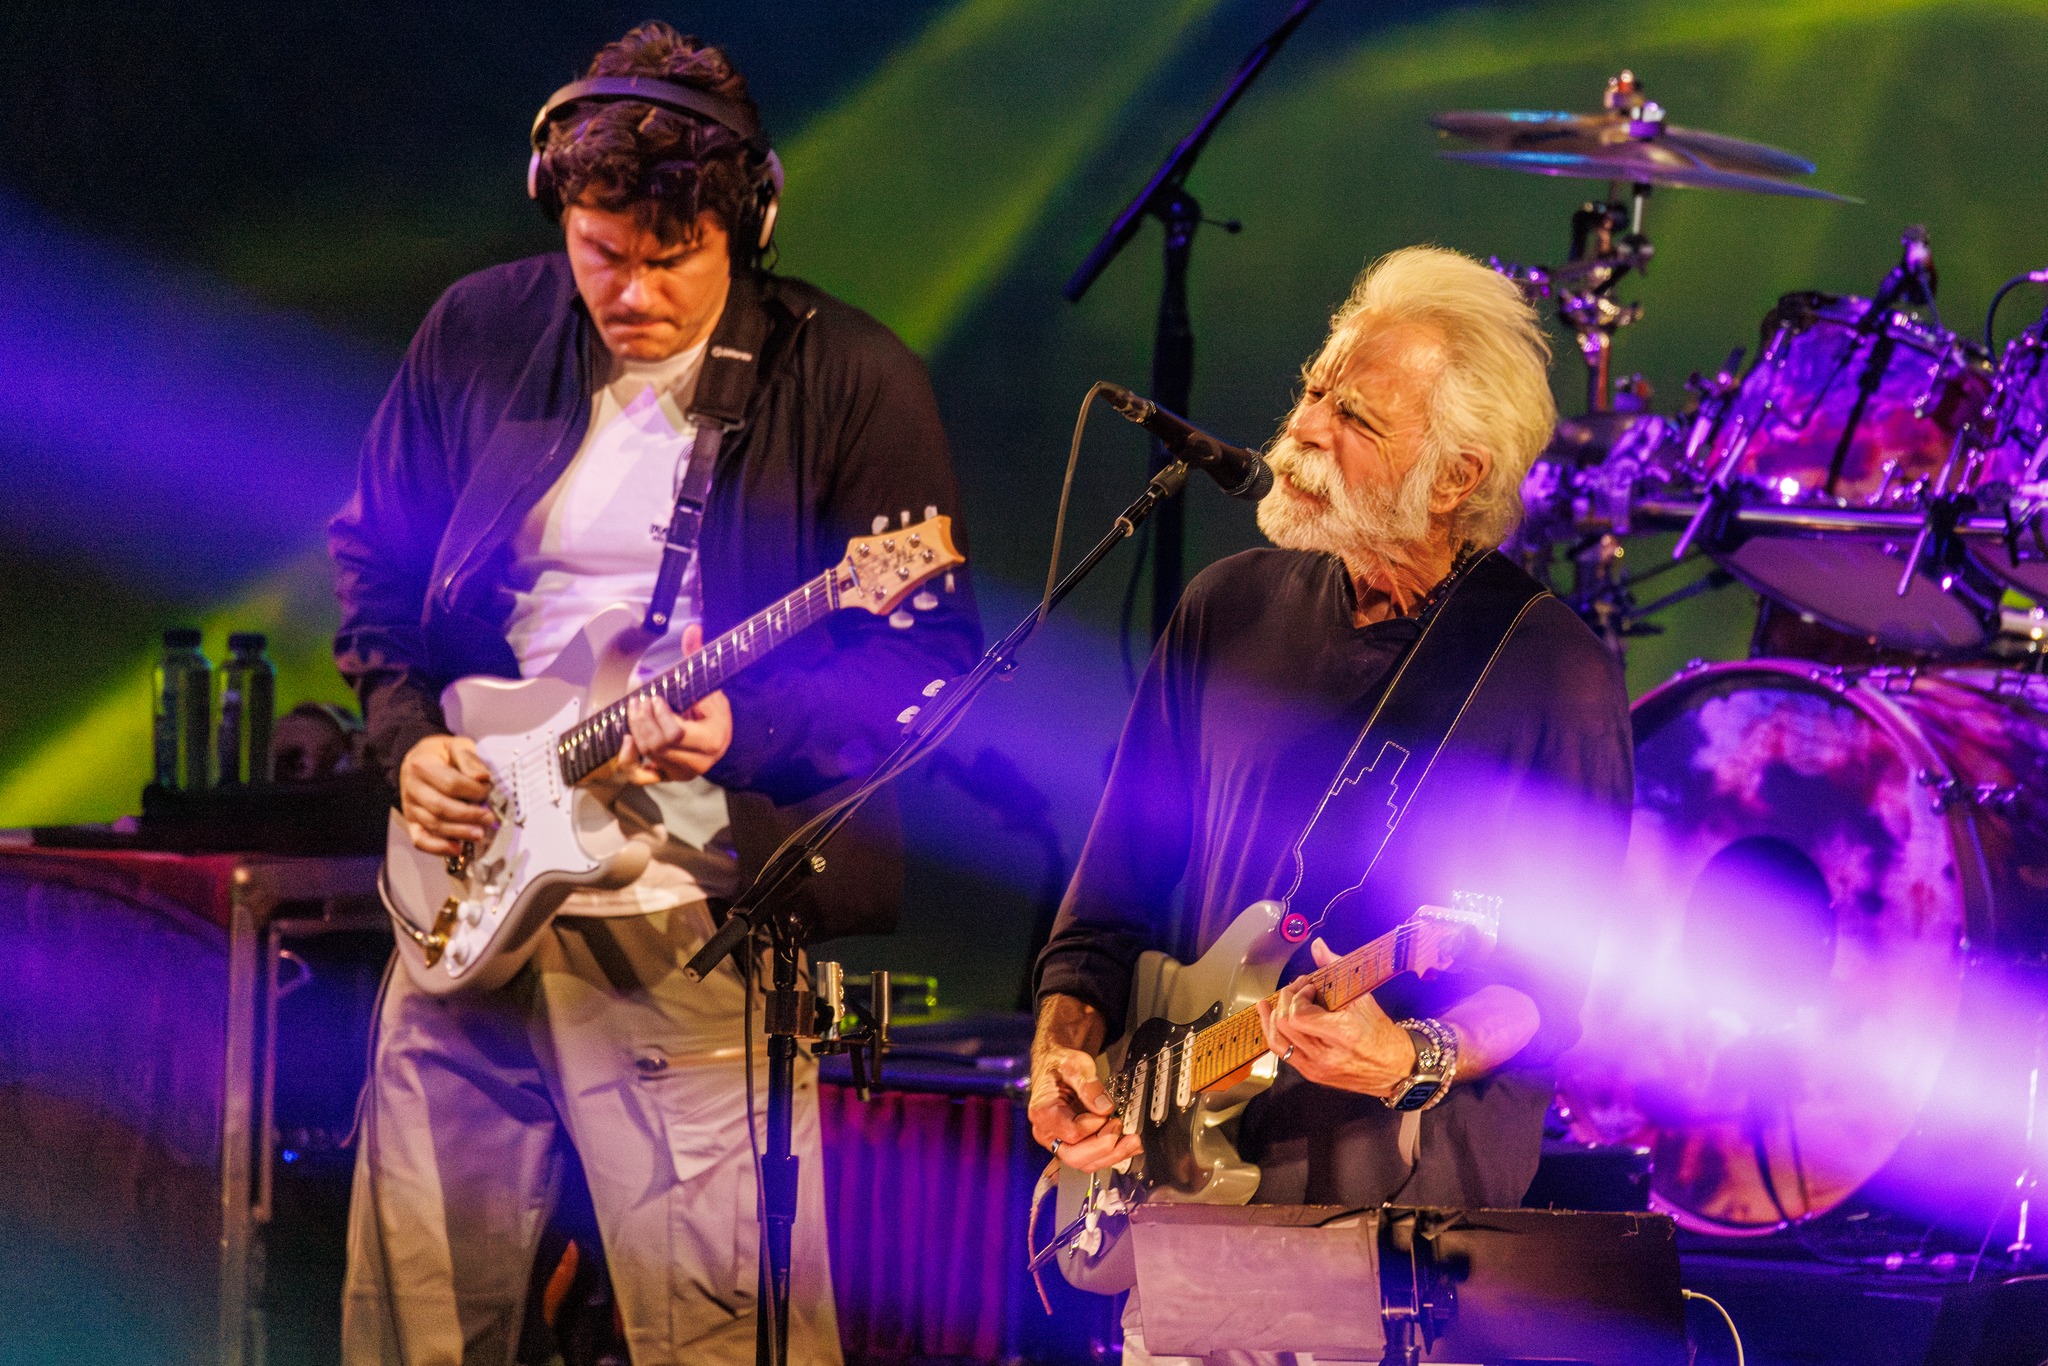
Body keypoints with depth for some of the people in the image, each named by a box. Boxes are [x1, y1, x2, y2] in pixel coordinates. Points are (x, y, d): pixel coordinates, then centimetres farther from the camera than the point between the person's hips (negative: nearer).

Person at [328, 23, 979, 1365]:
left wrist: (746, 729, -20)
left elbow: (934, 653, -6)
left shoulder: (850, 383, -6)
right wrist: (408, 737, 2)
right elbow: (374, 562, 19)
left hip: (698, 925, -5)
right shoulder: (479, 335, 7)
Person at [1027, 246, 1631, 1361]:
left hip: (1417, 1205, -4)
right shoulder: (1230, 611, 10)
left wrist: (1416, 1058, -25)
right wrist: (1065, 1045, -1)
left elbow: (1555, 986, -8)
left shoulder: (1553, 675, -5)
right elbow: (1115, 895, 16)